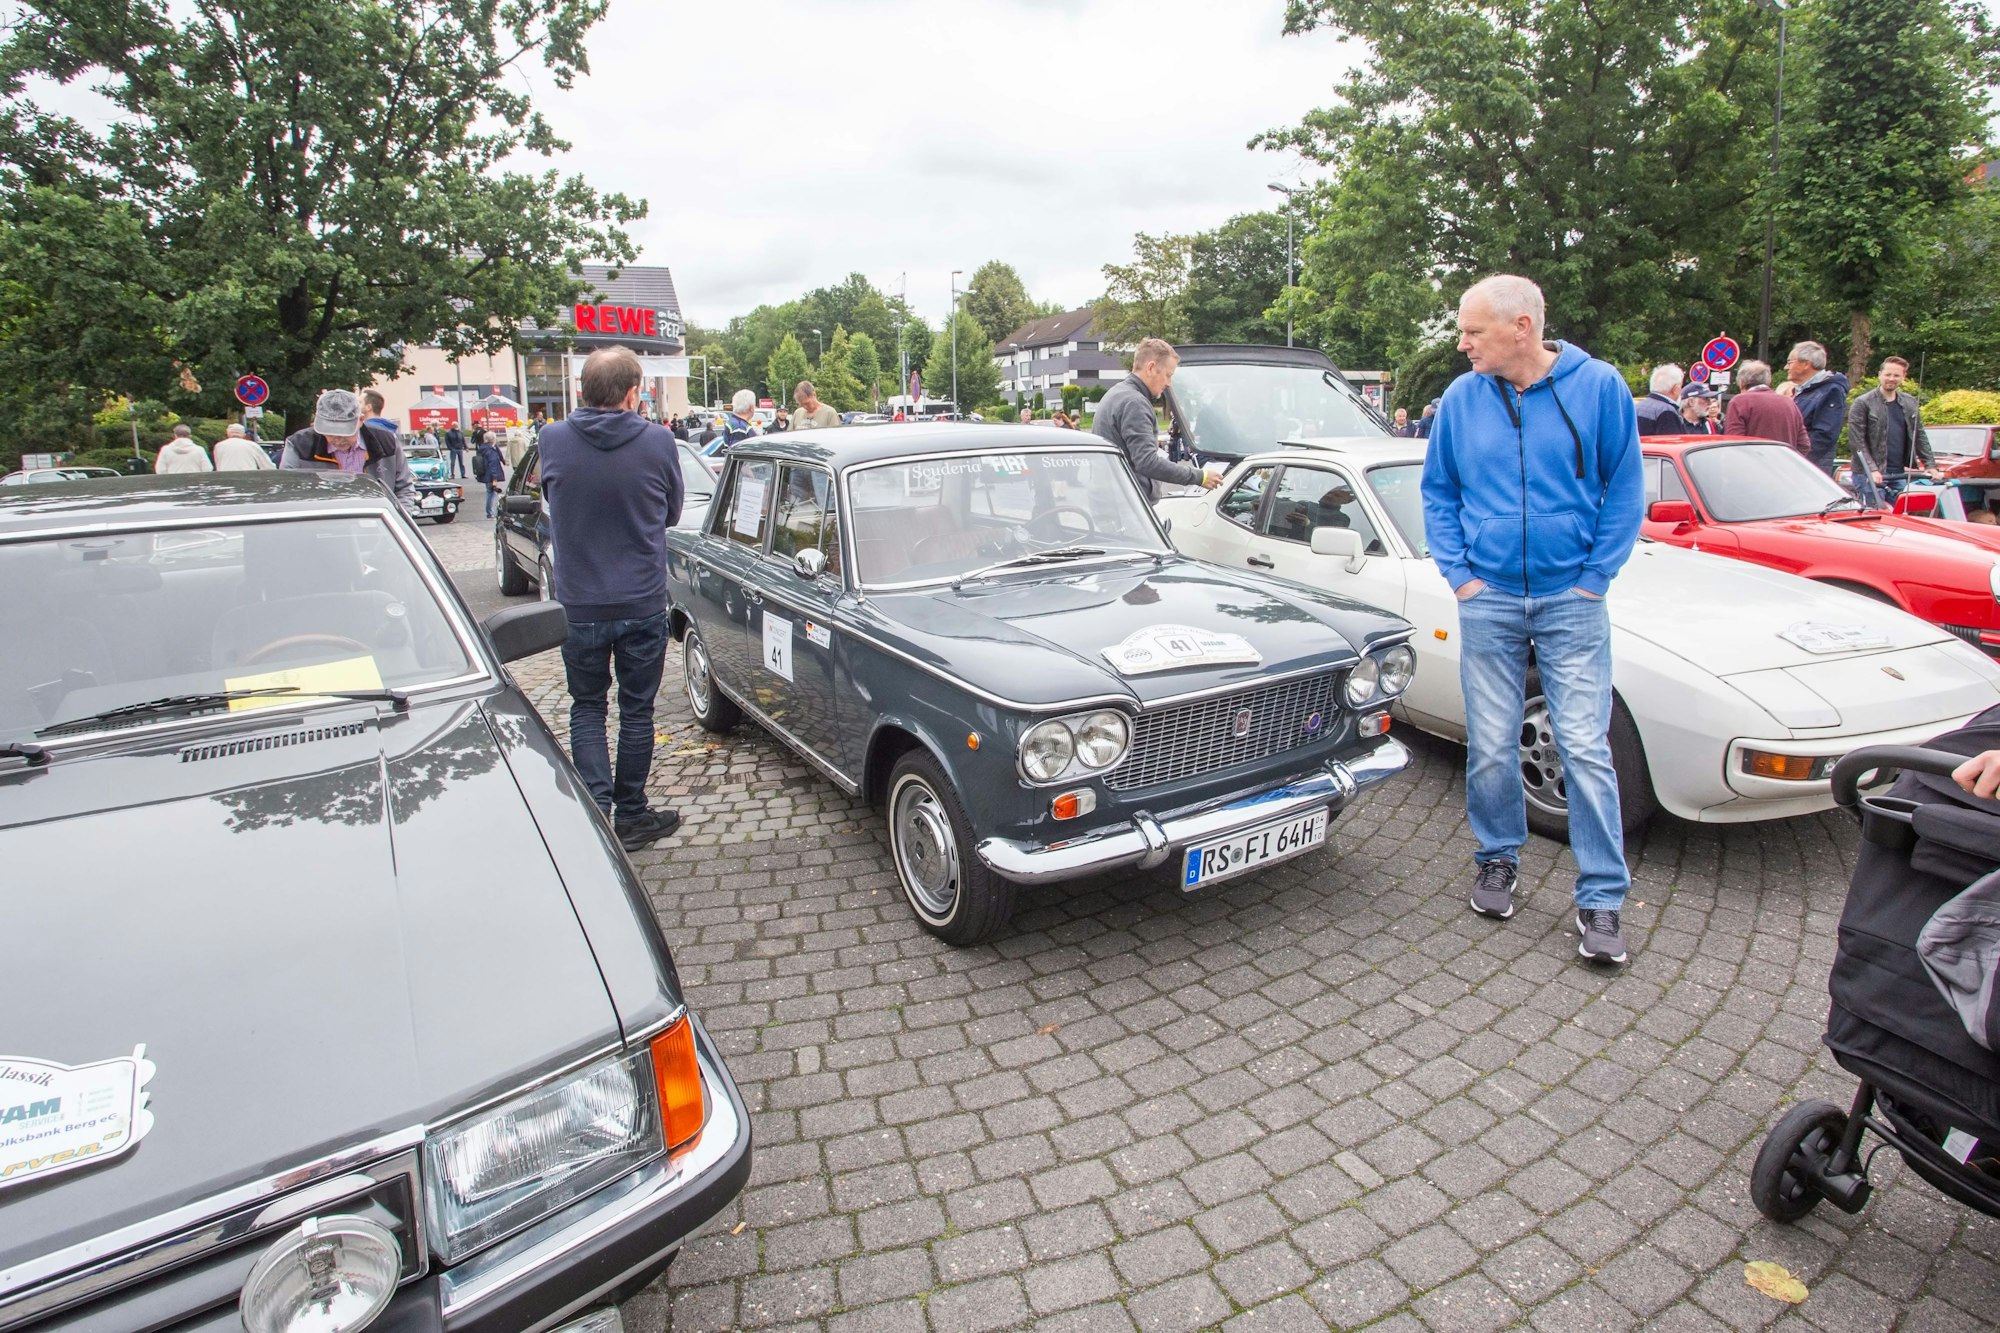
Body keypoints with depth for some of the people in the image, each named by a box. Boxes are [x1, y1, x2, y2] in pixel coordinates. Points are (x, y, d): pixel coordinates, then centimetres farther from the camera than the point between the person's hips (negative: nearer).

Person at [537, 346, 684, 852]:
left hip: (579, 605, 1)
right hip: (643, 604, -1)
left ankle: (597, 811, 6)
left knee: (586, 707, 16)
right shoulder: (657, 441, -11)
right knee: (636, 710, 12)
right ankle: (631, 816, 22)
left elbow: (552, 501, 10)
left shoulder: (553, 440, -7)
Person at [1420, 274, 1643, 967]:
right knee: (1491, 748, 7)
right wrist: (1459, 573, 0)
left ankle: (1602, 897, 11)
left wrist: (1595, 578, -5)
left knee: (1586, 748, -1)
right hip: (1488, 600, 2)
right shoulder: (1462, 398, 2)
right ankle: (1498, 859, 29)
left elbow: (1625, 488, 2)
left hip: (1572, 601, -1)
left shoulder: (1599, 386, -3)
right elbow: (1437, 491, 9)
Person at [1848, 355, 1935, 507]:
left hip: (1900, 475, 6)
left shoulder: (1910, 403, 14)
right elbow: (1856, 441, -11)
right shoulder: (1863, 403, -4)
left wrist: (1930, 465, 8)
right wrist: (1872, 469, -19)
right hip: (1870, 476, -6)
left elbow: (1920, 436, 16)